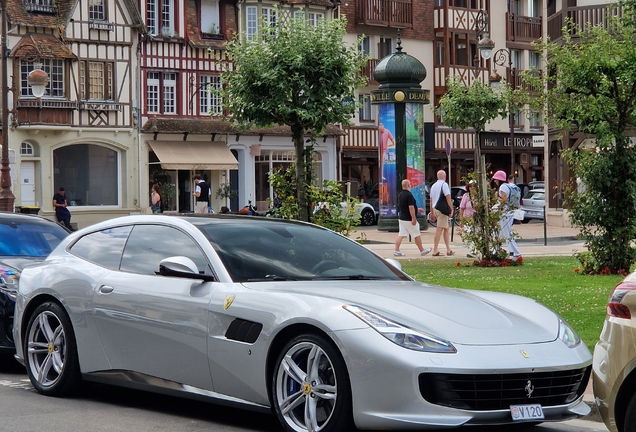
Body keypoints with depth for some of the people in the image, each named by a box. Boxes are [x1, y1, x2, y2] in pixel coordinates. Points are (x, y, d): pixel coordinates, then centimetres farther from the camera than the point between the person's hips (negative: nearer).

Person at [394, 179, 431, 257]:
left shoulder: (400, 195, 11)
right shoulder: (409, 195, -18)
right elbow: (411, 208, -23)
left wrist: (417, 209, 30)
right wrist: (414, 218, -20)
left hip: (401, 218, 8)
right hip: (408, 219, -8)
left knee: (401, 235, 5)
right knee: (416, 235, 4)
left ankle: (396, 250, -2)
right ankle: (422, 250, 13)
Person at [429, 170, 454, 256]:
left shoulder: (433, 186, 16)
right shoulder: (444, 184, -8)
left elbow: (431, 201, 19)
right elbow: (448, 198, -15)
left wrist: (432, 213, 23)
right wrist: (451, 210, -12)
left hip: (435, 209, 8)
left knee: (446, 229, 14)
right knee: (439, 230, -7)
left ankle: (448, 250, 15)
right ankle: (435, 251, -7)